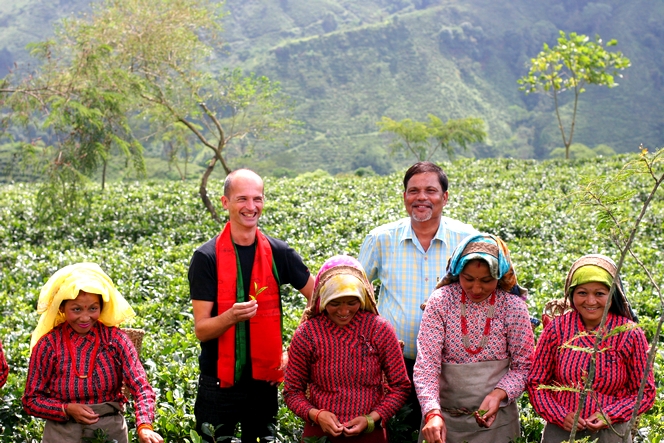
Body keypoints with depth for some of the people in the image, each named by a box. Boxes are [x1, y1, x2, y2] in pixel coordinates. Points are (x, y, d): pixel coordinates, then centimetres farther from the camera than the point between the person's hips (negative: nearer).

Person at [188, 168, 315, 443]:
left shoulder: (278, 253, -1)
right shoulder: (207, 258, -9)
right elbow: (201, 330, -11)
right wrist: (231, 316, -31)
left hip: (264, 379, 3)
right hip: (220, 382, -2)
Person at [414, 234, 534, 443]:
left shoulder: (513, 306, -8)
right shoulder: (440, 301, -10)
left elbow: (523, 366, -2)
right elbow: (426, 364, -14)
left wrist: (498, 395, -19)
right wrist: (433, 414, -26)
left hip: (495, 418, 0)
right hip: (444, 418, 0)